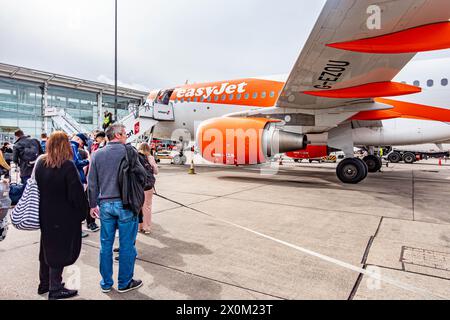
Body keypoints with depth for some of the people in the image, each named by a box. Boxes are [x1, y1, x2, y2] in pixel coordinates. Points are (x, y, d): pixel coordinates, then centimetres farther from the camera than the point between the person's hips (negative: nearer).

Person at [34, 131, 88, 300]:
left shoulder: (40, 163, 1)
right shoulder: (67, 166, -20)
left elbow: (37, 187, 10)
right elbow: (76, 193, -21)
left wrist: (44, 208, 18)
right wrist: (83, 212, -8)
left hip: (45, 215, 7)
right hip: (64, 216, -7)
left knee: (47, 248, 21)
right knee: (60, 250, 6)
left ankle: (44, 283, 36)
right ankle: (55, 289, 17)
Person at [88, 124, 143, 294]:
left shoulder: (97, 154, 5)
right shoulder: (129, 151, -7)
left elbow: (92, 182, 7)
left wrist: (93, 204, 15)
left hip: (105, 204, 5)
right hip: (126, 203, -4)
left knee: (106, 244, 14)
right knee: (127, 245, 7)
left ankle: (106, 283, 27)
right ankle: (125, 283, 20)